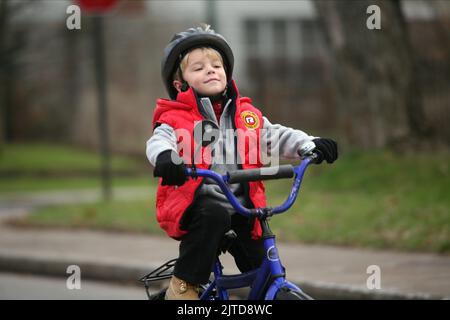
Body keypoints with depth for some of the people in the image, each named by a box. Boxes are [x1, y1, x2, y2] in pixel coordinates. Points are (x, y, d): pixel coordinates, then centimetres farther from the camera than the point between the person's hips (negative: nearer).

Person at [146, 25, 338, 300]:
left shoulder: (246, 115, 14)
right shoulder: (176, 118, 1)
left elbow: (275, 136, 6)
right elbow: (159, 142, -17)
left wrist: (309, 145, -13)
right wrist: (165, 158, -42)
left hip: (241, 209, 4)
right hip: (196, 205, -4)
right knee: (214, 215, -36)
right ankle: (184, 286, -24)